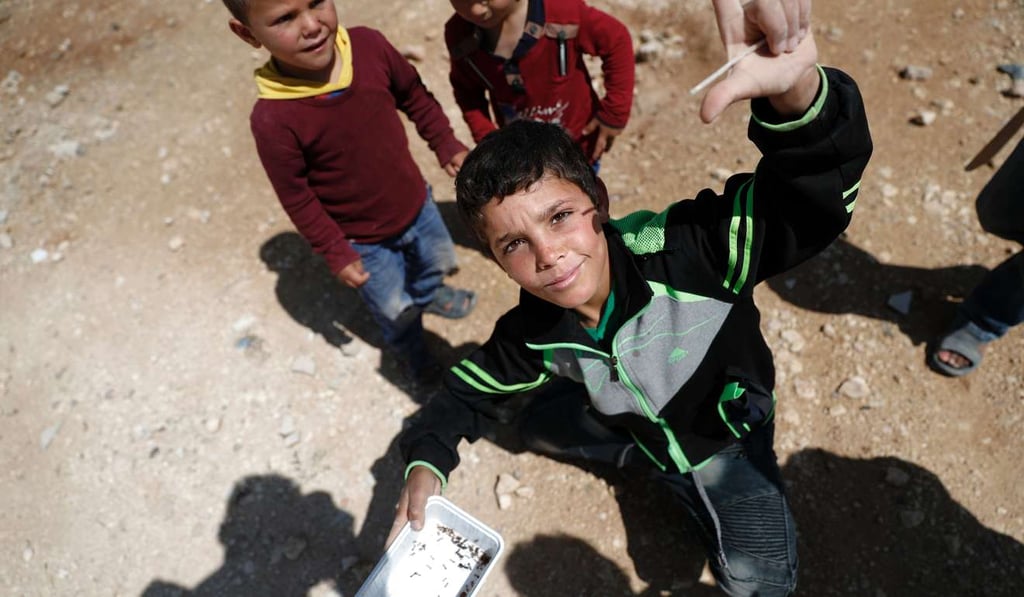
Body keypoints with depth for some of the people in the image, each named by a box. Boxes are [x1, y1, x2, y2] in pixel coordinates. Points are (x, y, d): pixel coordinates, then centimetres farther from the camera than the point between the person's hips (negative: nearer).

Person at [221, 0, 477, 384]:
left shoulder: (368, 45, -21)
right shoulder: (273, 119, -32)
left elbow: (413, 95, -1)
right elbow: (296, 197, -18)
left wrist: (445, 144, 0)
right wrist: (335, 253, -12)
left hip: (415, 202, 4)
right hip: (362, 239, -4)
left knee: (437, 263, 31)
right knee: (395, 310, 19)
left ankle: (430, 295, 70)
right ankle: (411, 351, 56)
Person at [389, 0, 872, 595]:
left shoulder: (682, 252, -40)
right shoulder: (531, 332, -23)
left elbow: (818, 195, -51)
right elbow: (475, 388, -3)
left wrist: (797, 91, -73)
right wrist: (426, 461, -17)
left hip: (729, 428, -4)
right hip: (634, 424, 5)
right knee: (539, 425, 11)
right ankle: (676, 472, 19)